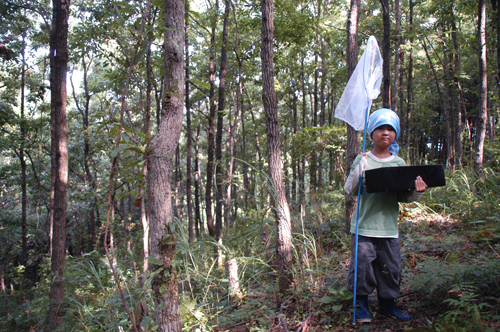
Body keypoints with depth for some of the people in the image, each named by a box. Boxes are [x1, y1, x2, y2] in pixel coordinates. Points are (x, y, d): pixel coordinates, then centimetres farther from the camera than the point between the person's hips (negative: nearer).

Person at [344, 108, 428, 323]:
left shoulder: (399, 163, 7)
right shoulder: (362, 160, -1)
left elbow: (403, 196, 7)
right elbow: (349, 190, -5)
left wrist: (417, 192, -12)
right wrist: (359, 170, -19)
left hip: (389, 228, 3)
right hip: (364, 227, -3)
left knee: (391, 267, 9)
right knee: (363, 265, -1)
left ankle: (387, 305, 28)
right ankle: (361, 304, 18)